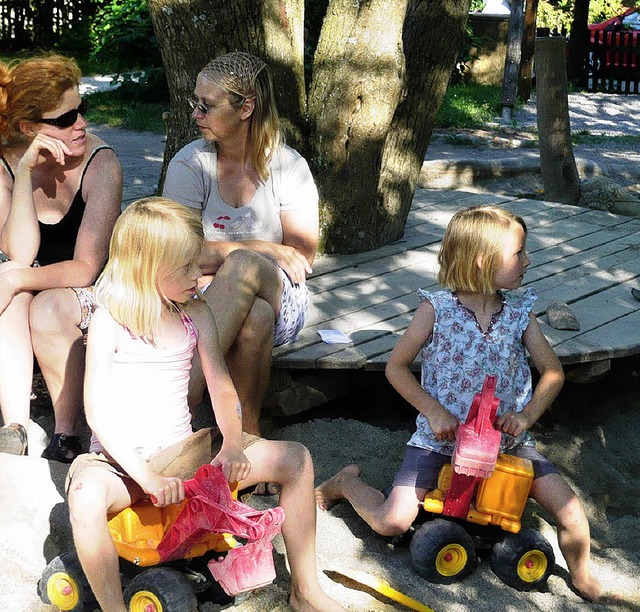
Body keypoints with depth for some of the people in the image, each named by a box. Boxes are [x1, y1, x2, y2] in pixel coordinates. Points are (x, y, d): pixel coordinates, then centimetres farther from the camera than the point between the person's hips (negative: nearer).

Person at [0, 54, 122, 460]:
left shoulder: (101, 164, -20)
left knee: (49, 308, -32)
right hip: (38, 283, 3)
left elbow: (87, 267, -22)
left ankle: (67, 437, -18)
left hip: (94, 290, -3)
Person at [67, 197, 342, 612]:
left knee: (295, 458, -10)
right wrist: (144, 475, -25)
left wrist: (232, 443, -16)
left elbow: (222, 389, 5)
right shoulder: (111, 321, -9)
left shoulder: (197, 315, 5)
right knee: (87, 494, -41)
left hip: (183, 452, 5)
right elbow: (96, 410, -15)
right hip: (120, 458, -4)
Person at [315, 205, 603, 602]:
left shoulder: (520, 314, 0)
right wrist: (434, 411, -12)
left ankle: (582, 576, 17)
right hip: (440, 440, -2)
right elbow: (396, 366, -3)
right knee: (392, 522, -12)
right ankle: (347, 482, 20)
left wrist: (527, 415, -11)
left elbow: (553, 371, 5)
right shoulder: (437, 309, -9)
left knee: (570, 510, -12)